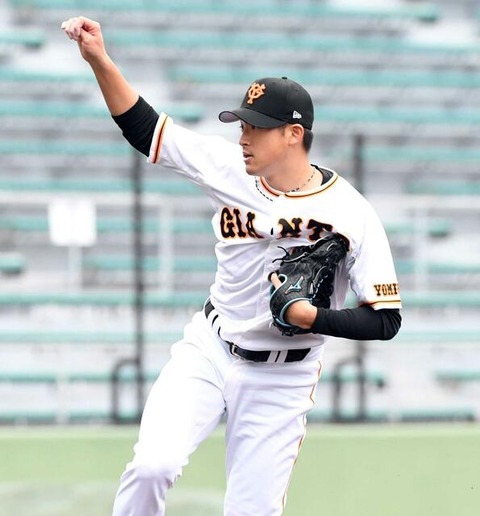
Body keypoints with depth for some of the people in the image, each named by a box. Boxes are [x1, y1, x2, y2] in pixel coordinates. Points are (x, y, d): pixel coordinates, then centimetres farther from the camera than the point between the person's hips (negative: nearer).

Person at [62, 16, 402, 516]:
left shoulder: (351, 215, -16)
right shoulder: (230, 170, -7)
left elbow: (385, 320, -13)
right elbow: (143, 127, -4)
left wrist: (311, 317, -27)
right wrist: (100, 61, -16)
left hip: (280, 381, -2)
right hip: (206, 353, 2)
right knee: (153, 463, -21)